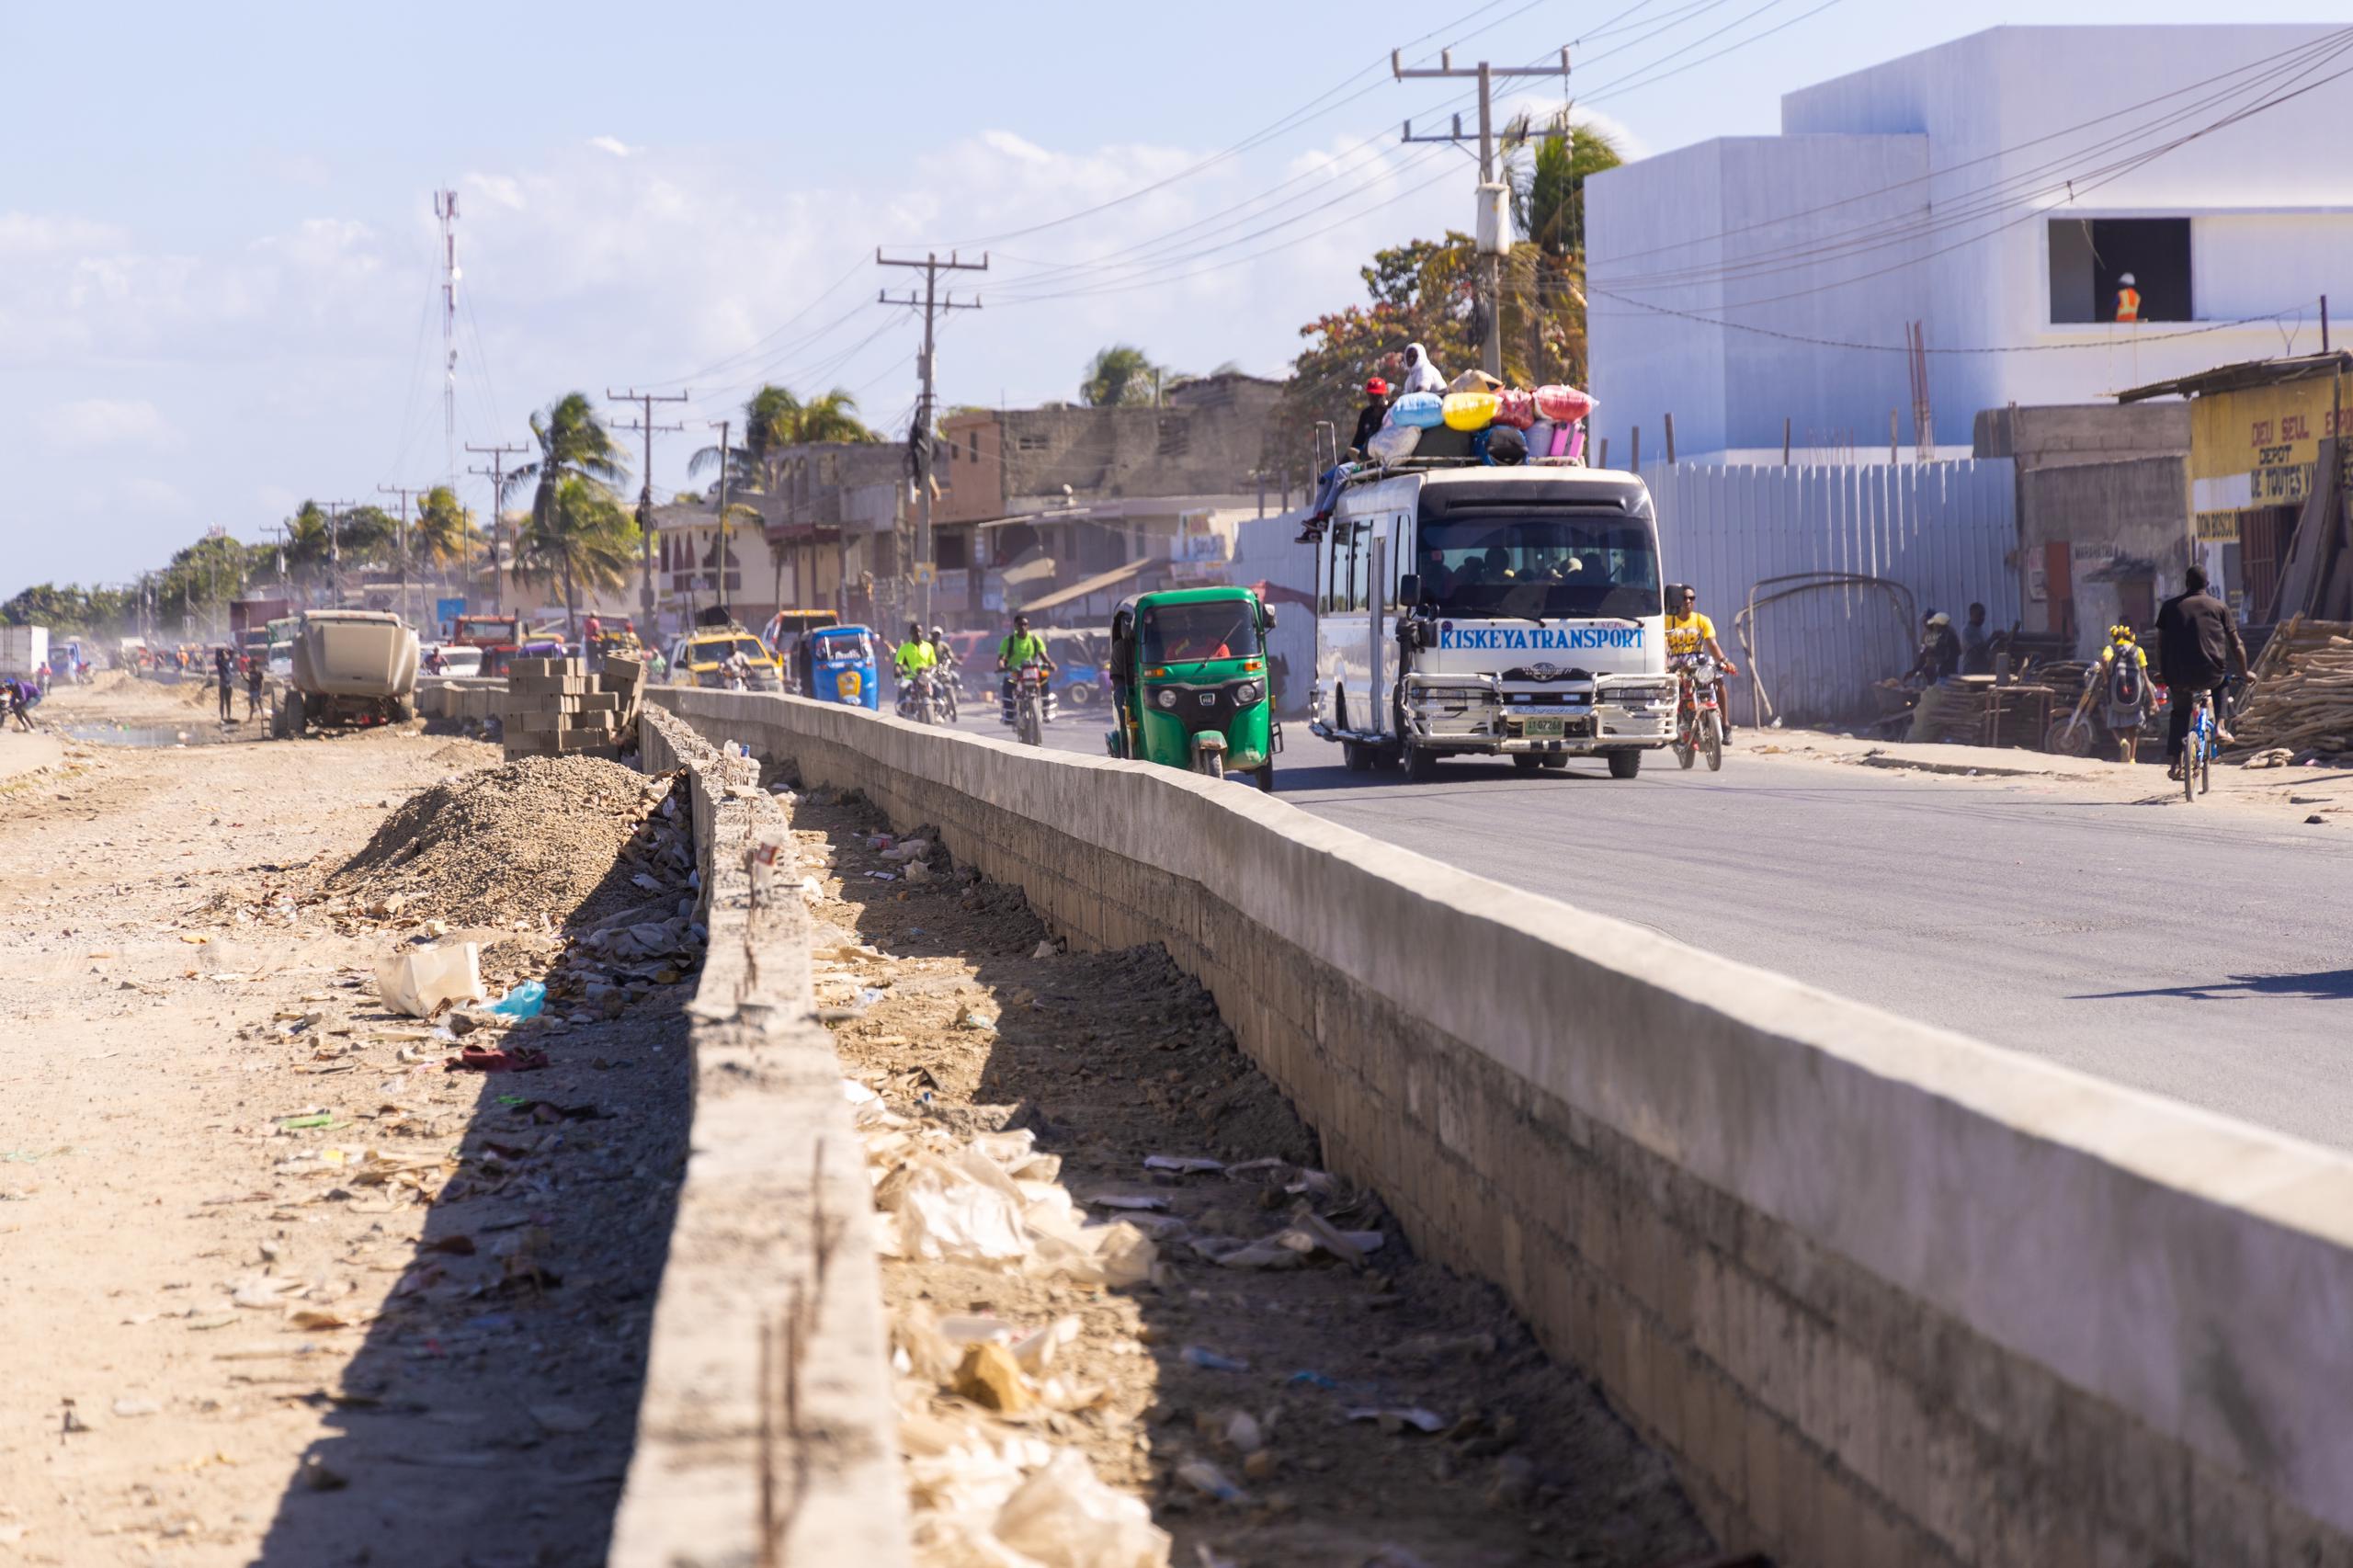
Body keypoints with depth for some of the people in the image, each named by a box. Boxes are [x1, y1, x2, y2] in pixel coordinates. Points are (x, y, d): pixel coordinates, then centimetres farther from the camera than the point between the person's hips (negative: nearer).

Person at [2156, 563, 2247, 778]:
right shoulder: (2219, 607, 7)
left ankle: (2174, 762, 17)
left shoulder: (2170, 607, 8)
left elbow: (2161, 644, 11)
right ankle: (2219, 727, 23)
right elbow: (2236, 645, 9)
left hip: (2179, 677, 0)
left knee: (2179, 712, 27)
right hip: (2210, 675, 0)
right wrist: (2244, 673, 21)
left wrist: (2162, 673, 23)